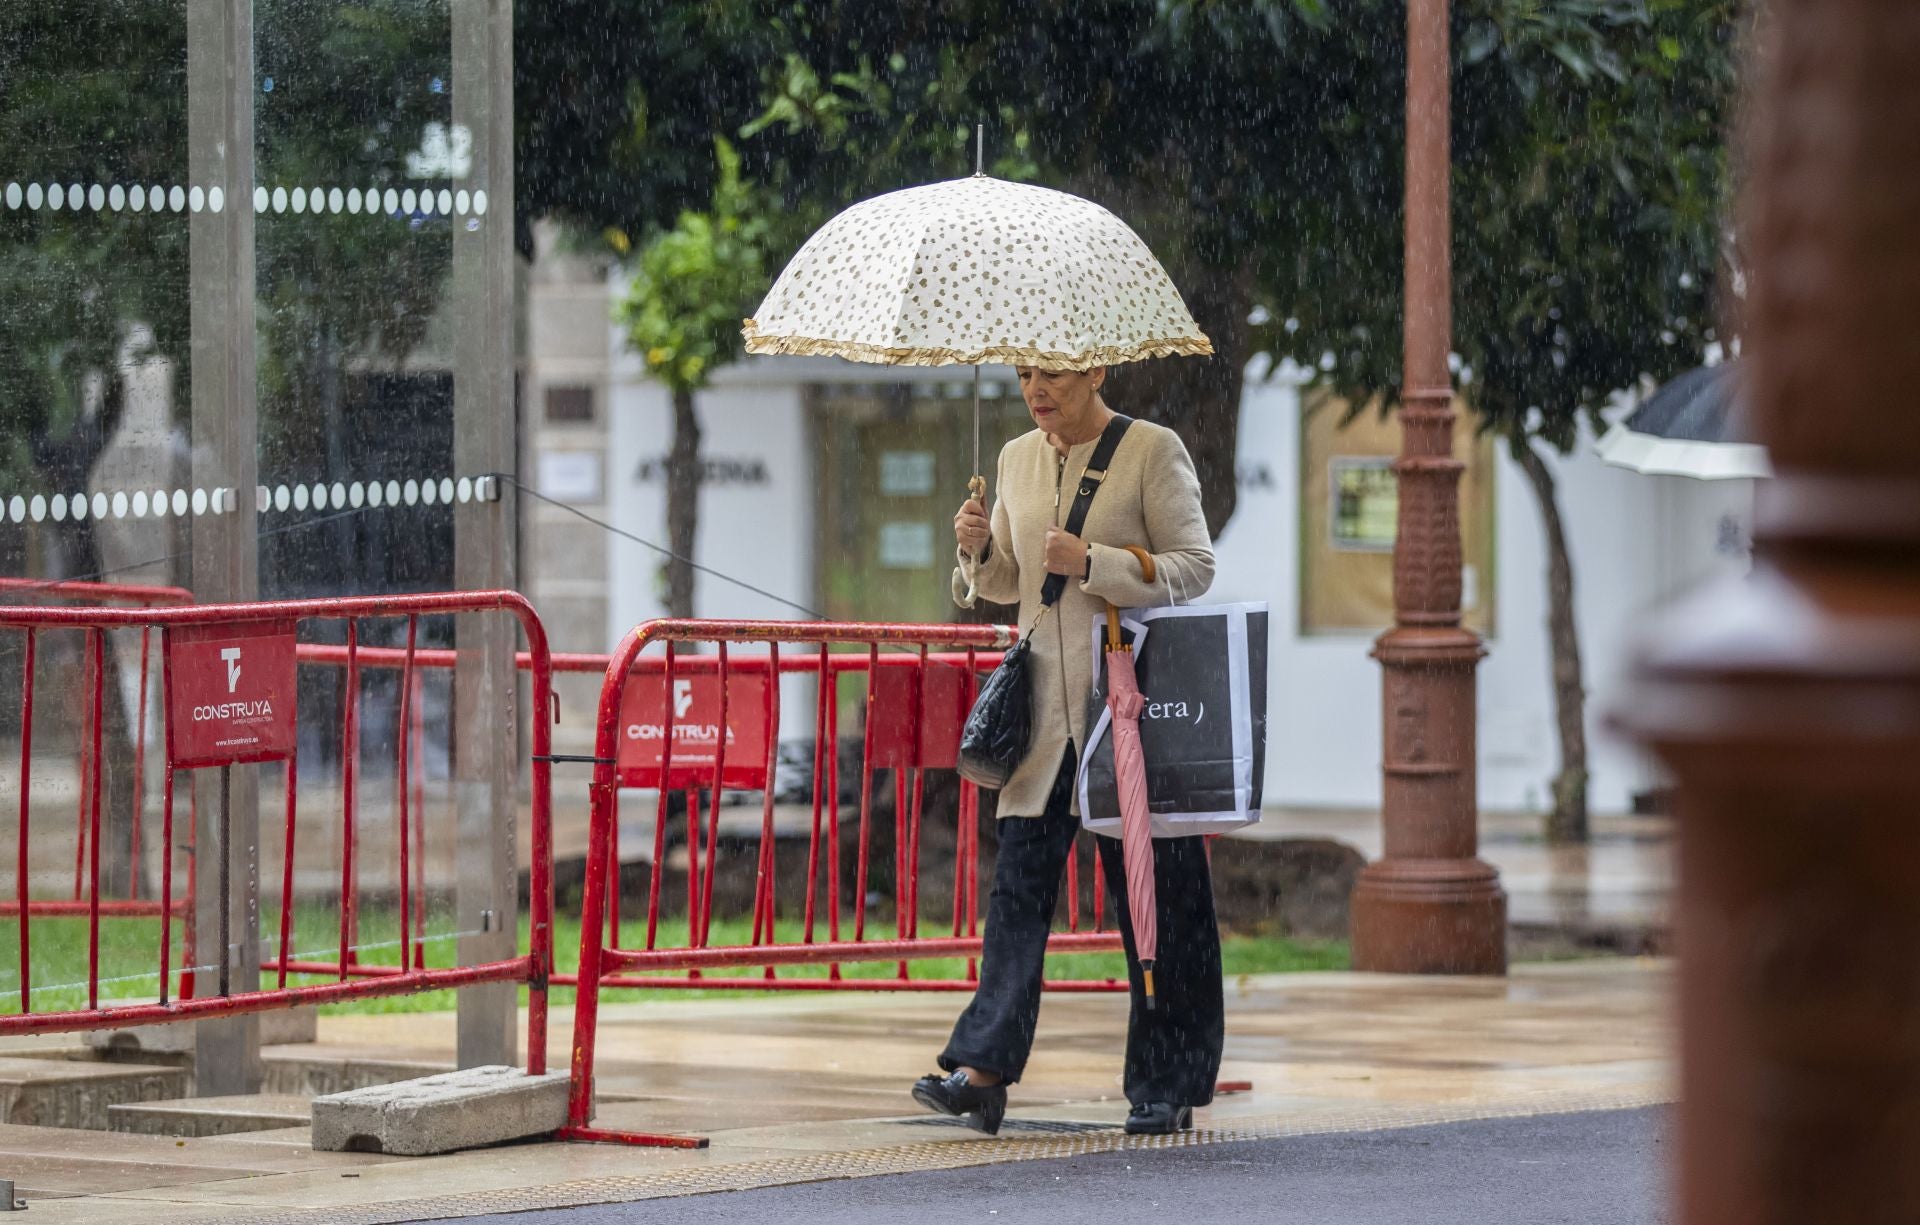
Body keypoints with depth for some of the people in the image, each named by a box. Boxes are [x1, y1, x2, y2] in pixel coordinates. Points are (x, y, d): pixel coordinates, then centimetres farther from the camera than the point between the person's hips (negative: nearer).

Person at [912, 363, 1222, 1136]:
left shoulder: (1152, 451, -5)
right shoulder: (1018, 460, 13)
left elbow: (1195, 567, -8)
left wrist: (1094, 564, -19)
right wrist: (978, 550, 0)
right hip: (1043, 706, 5)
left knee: (1153, 897, 1)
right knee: (1020, 882, -4)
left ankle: (1166, 1087, 8)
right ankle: (983, 1072, -9)